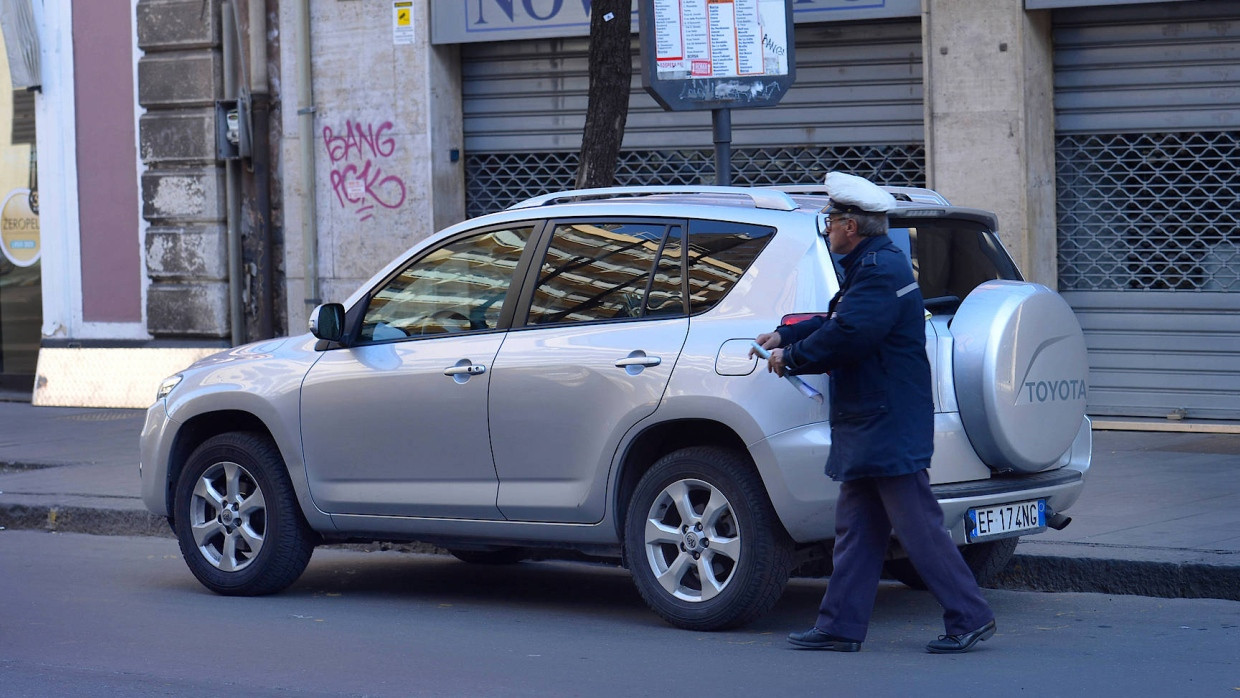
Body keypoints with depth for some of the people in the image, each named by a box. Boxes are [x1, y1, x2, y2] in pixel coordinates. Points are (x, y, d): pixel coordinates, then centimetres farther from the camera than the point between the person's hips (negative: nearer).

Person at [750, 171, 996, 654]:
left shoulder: (880, 271, -18)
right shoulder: (870, 267, 16)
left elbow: (845, 337, -25)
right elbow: (837, 321, 26)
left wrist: (790, 357, -12)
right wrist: (783, 336, 18)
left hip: (890, 429, -11)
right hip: (867, 428, 11)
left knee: (919, 528, -7)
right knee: (856, 529, 11)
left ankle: (970, 618, -1)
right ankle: (840, 627, 14)